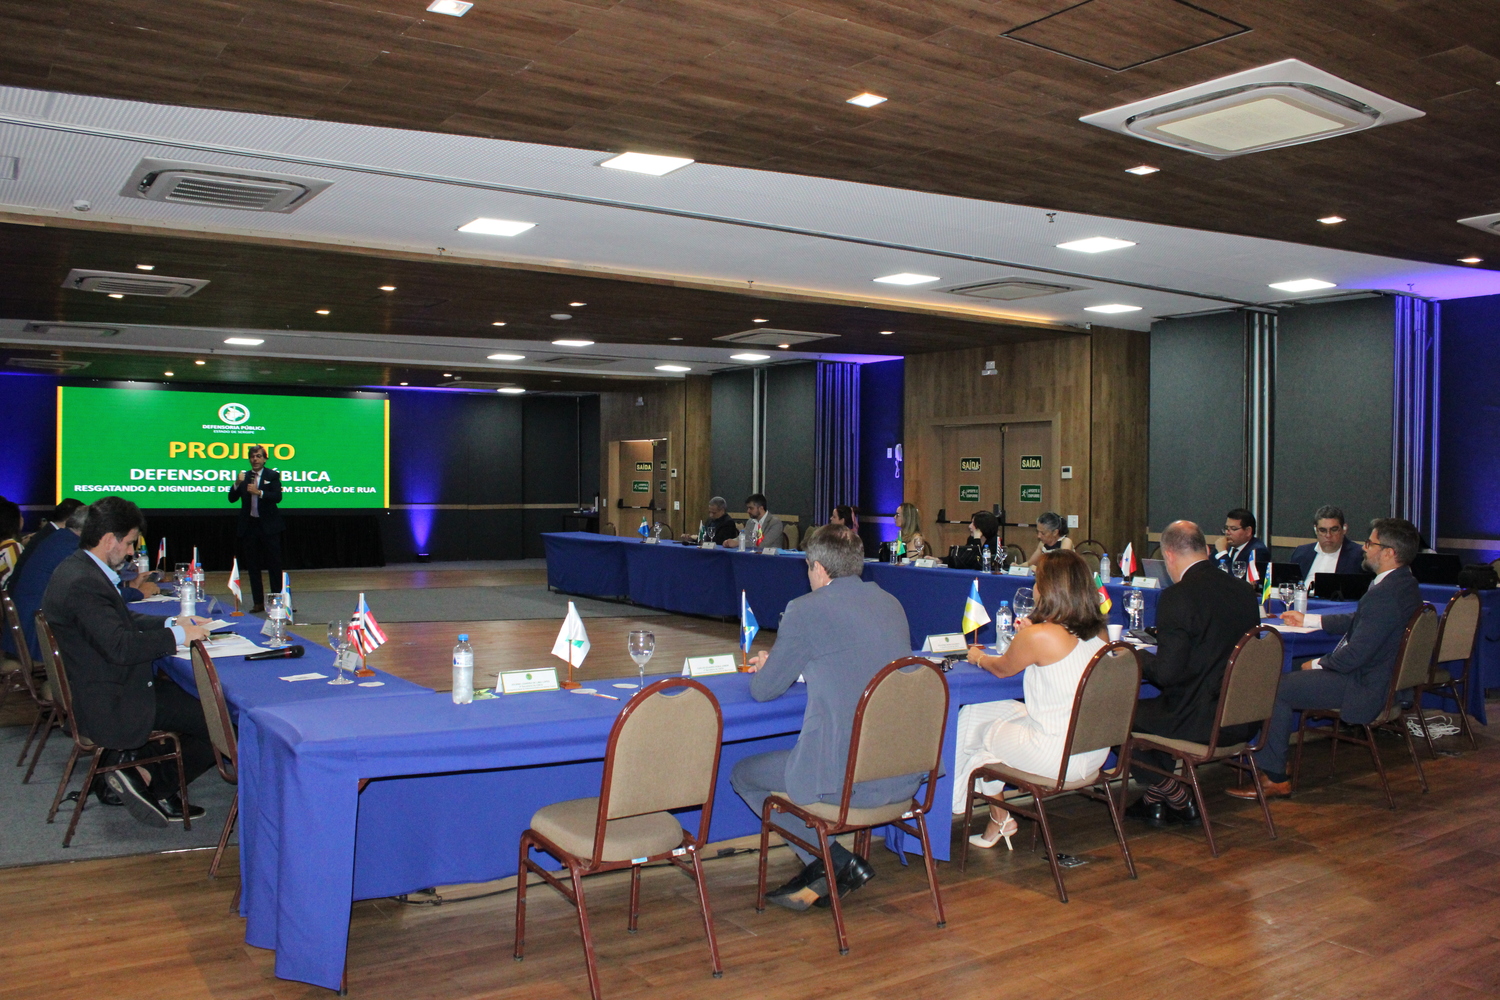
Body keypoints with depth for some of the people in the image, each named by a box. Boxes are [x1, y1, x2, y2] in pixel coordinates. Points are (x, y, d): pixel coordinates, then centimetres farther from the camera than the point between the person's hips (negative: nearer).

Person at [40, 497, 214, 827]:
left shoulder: (77, 569, 9)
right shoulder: (82, 583, -25)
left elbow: (123, 620, 19)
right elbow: (120, 646, -30)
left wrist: (171, 623, 9)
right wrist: (178, 635, -18)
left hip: (100, 696, 11)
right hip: (111, 707, -11)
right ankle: (154, 784, 3)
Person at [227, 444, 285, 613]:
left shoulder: (272, 475, 0)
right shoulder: (244, 477, 9)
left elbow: (277, 497, -12)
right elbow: (232, 499, 3)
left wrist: (259, 492, -24)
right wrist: (237, 484, -12)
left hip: (268, 525, -4)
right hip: (249, 526, 4)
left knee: (274, 565, 0)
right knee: (252, 567, 6)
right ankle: (258, 603, 12)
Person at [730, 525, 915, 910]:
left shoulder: (807, 609, -9)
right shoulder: (892, 604, 12)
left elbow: (763, 690, -1)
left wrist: (766, 667, 23)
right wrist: (779, 663, 34)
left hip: (846, 780, -8)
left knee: (744, 774, 16)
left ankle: (838, 863, 9)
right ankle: (820, 876, 27)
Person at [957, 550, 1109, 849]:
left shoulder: (1038, 636, -19)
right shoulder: (1099, 634, 0)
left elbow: (1002, 668, 1)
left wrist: (978, 657, 21)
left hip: (1057, 756, -7)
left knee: (972, 718, 15)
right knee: (1001, 711, 23)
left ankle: (1000, 818, 32)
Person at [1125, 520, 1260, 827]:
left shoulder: (1177, 596, -18)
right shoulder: (1244, 591, 4)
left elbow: (1166, 673, -19)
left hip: (1201, 722, -8)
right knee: (1154, 707, 30)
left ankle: (1178, 798, 18)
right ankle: (1153, 800, 30)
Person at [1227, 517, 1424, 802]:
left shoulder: (1385, 595, -27)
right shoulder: (1404, 583, 7)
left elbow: (1354, 656, -26)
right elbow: (1356, 622, 20)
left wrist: (1317, 664, -9)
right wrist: (1308, 619, 24)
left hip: (1364, 688, -10)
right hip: (1382, 677, 10)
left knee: (1277, 689, -8)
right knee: (1287, 679, 16)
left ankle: (1274, 778, 1)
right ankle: (1276, 759, 21)